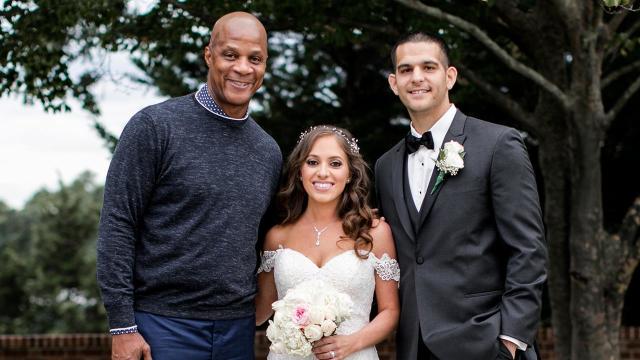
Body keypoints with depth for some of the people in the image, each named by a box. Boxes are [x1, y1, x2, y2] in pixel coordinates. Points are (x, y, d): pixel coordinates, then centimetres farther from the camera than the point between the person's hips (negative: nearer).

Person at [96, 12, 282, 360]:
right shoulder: (154, 126, -6)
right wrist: (122, 326, -13)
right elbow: (117, 225, -9)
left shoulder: (269, 152, 10)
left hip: (238, 327, 5)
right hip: (164, 324, -5)